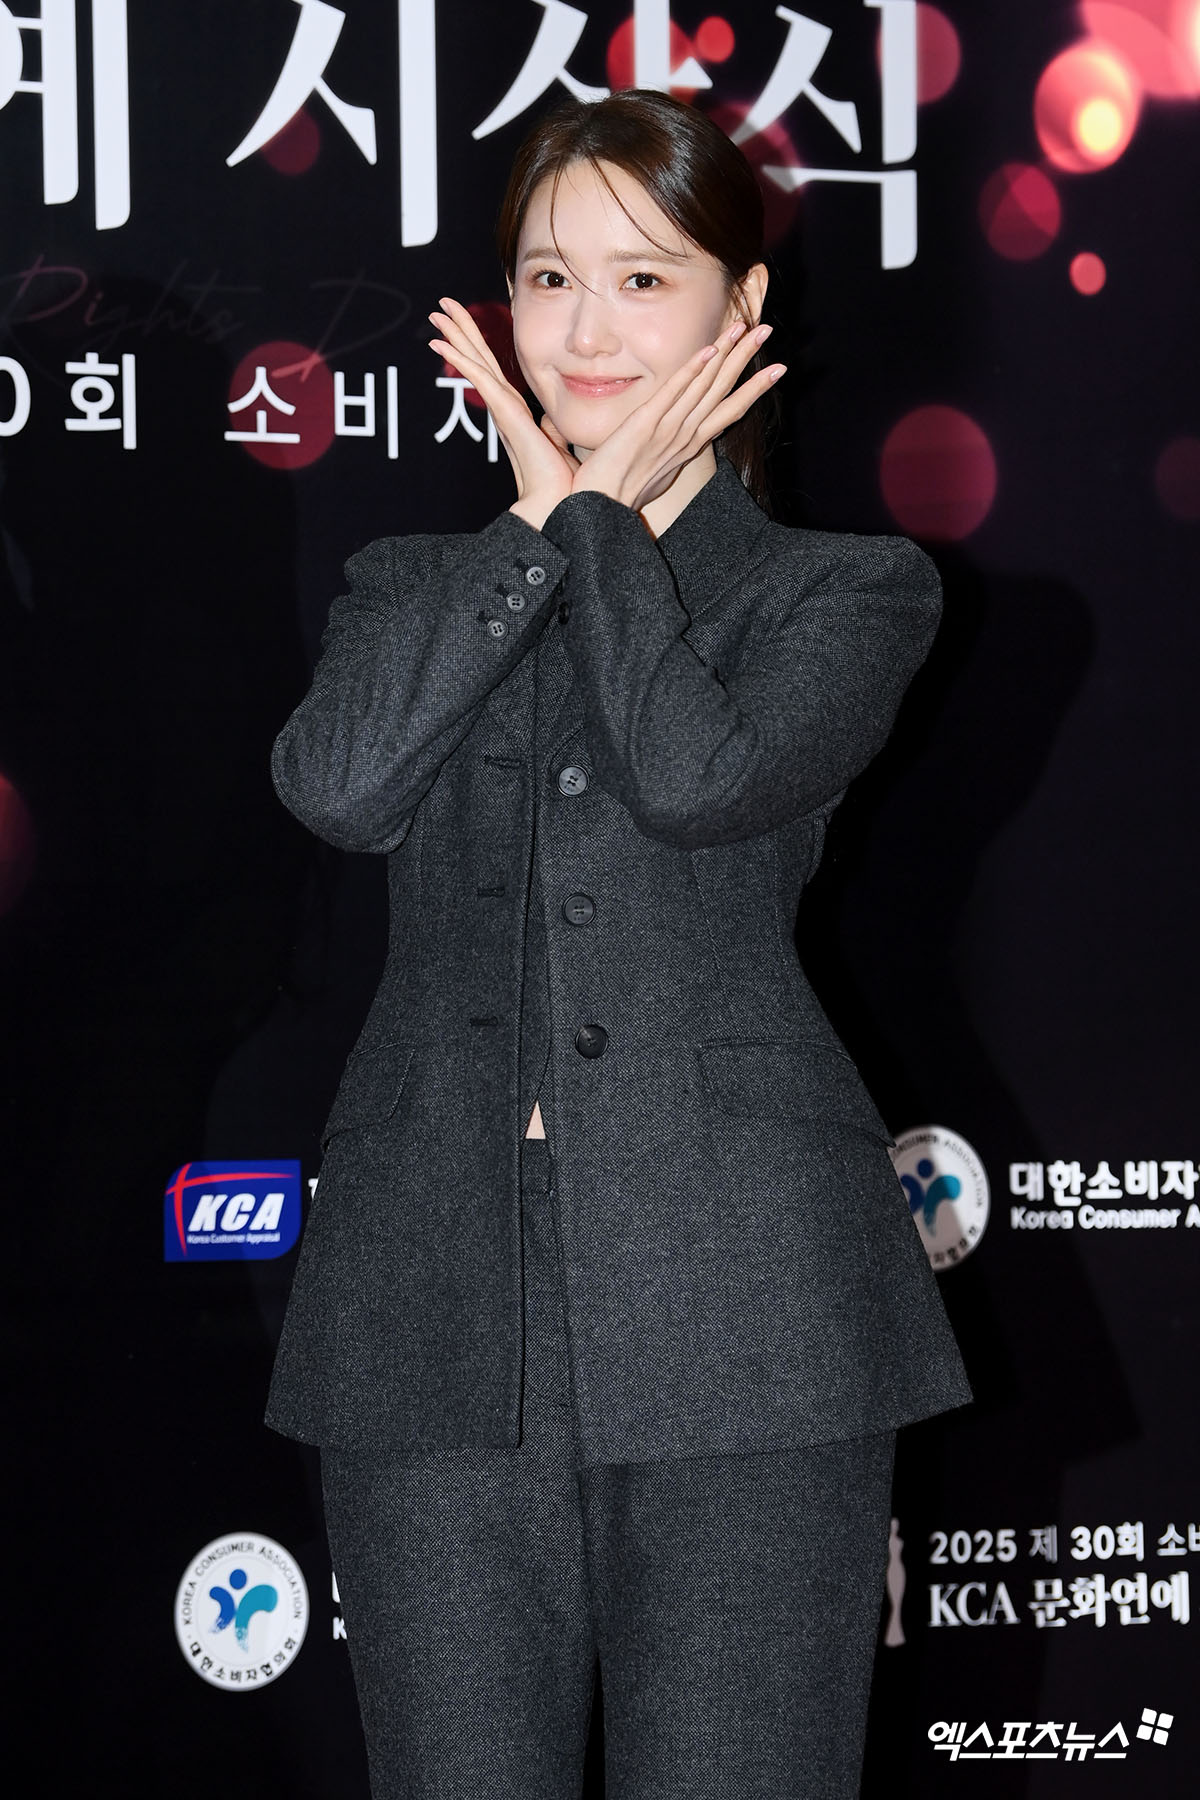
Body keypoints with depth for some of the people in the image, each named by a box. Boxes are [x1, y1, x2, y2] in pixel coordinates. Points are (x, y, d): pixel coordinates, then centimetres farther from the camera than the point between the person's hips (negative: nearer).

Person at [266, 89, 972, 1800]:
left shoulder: (848, 590, 9)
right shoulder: (416, 584, 18)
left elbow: (703, 773, -13)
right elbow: (340, 784, -5)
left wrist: (609, 517, 0)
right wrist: (541, 520, 0)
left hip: (738, 1299, -2)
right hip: (445, 1312, 3)